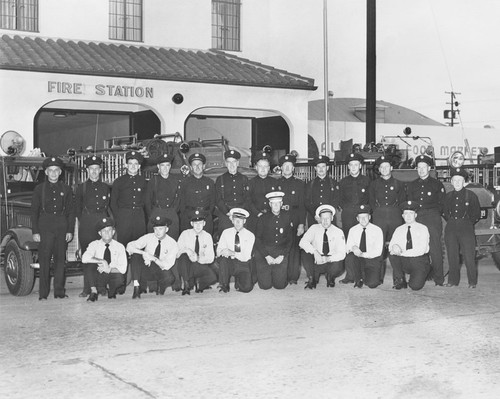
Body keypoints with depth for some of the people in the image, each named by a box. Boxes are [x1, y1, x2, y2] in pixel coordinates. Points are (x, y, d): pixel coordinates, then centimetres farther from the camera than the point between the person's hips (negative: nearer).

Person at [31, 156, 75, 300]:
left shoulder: (66, 189, 9)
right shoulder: (39, 189, 5)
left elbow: (71, 211, 9)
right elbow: (34, 211, 5)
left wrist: (70, 230, 2)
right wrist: (35, 232, -2)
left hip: (62, 227, 2)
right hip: (45, 227, -1)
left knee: (60, 259, 2)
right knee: (44, 260, -4)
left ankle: (59, 291, 8)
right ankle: (43, 293, 0)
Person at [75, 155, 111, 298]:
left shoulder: (105, 187, 14)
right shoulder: (81, 187, 9)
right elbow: (77, 207, 11)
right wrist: (81, 220, 3)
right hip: (86, 223, -1)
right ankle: (87, 288, -2)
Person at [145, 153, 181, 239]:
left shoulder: (176, 181, 9)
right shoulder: (153, 180, 2)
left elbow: (177, 200, 14)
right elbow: (148, 201, 5)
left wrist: (173, 212, 5)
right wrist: (150, 216, 2)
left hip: (172, 215, 2)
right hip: (156, 214, -2)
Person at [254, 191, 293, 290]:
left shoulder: (287, 217, 4)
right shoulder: (263, 218, 0)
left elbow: (290, 239, 7)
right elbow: (258, 240, 1)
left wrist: (282, 256, -5)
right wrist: (267, 256, -10)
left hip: (281, 253, 1)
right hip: (264, 252, -1)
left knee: (280, 285, -11)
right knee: (265, 285, -10)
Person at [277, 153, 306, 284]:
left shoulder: (299, 183, 8)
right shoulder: (276, 183, 13)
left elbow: (302, 205, 4)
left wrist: (301, 224, -4)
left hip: (294, 219, -1)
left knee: (294, 247, -3)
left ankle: (293, 277, 2)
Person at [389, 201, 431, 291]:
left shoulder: (422, 228, -4)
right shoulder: (399, 230, 8)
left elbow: (422, 249, -14)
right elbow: (391, 246, 0)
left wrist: (402, 253, -20)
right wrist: (394, 246, -26)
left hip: (419, 261, -3)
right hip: (403, 261, 3)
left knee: (416, 286, -23)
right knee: (392, 254, -25)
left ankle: (420, 276, 14)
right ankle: (400, 280, -8)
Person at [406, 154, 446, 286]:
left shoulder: (437, 184, 9)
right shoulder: (411, 185, 19)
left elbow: (442, 203, 9)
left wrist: (434, 213, -1)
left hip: (433, 219, -3)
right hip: (416, 219, 3)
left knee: (435, 249, -8)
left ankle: (438, 279, -4)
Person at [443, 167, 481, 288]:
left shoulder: (471, 196, 2)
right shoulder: (448, 196, 12)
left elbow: (477, 213, 8)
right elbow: (444, 211, 23)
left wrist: (469, 223, 2)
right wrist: (450, 221, 12)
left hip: (466, 227, -3)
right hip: (451, 228, 3)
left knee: (469, 256, -7)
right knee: (452, 256, 5)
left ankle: (472, 281, 3)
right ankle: (453, 280, 14)